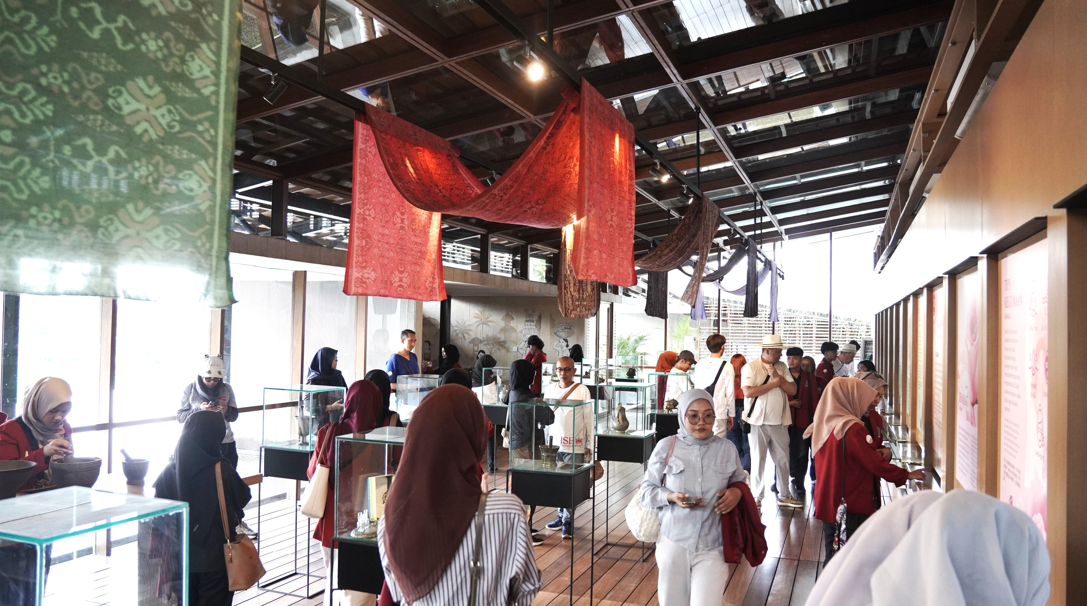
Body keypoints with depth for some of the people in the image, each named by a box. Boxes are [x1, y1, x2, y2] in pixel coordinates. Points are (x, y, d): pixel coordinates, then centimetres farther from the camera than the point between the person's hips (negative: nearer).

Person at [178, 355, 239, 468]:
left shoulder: (226, 388, 3)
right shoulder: (190, 389, -2)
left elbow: (234, 416, 7)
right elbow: (180, 417, -3)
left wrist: (227, 410, -15)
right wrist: (199, 409, -19)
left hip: (225, 443, 2)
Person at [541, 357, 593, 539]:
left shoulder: (582, 391, -6)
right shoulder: (549, 389, 6)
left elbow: (589, 419, -3)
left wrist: (589, 446, -4)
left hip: (575, 446, -4)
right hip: (554, 443, 4)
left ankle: (568, 521, 4)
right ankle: (562, 515, 22)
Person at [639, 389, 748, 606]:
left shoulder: (727, 449, 0)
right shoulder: (666, 447, -5)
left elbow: (740, 481, 15)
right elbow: (646, 490, 0)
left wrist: (736, 492, -7)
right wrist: (671, 497, -18)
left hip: (712, 546, 0)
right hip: (674, 542, 0)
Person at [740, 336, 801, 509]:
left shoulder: (781, 367, 8)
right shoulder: (751, 367, -7)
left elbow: (793, 390, 2)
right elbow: (748, 392, -19)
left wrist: (777, 376, -12)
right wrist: (774, 383, -13)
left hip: (780, 421, 5)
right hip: (759, 421, -4)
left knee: (783, 459, 11)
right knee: (758, 460, 7)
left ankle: (784, 495, 24)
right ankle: (756, 496, 17)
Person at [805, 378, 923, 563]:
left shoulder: (822, 426, 3)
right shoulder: (852, 428, -20)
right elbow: (875, 464, -17)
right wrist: (907, 475, -4)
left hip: (827, 502, 7)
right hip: (852, 505, -7)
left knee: (833, 557, 15)